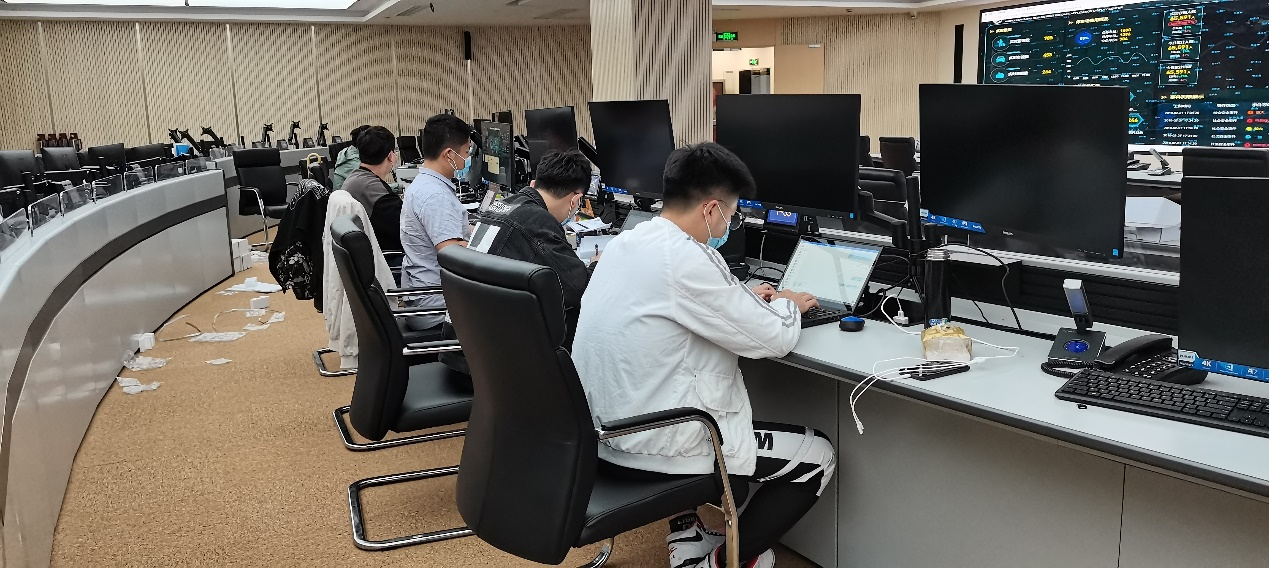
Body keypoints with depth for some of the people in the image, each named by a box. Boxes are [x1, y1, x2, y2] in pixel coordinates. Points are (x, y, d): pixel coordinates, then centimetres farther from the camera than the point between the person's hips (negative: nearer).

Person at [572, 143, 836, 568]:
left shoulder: (625, 243, 4)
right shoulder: (687, 260, -23)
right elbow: (774, 340, -14)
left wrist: (746, 299, 18)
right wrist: (786, 305, 7)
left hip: (602, 433, 9)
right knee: (818, 456, 8)